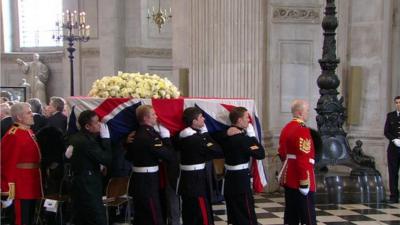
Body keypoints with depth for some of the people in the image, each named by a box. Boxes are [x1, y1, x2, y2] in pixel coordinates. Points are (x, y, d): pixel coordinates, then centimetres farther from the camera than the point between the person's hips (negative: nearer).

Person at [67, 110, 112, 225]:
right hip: (88, 188, -10)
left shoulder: (75, 138, 8)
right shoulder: (87, 142, -20)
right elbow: (107, 159, -20)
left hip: (78, 185, 10)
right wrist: (106, 138, -14)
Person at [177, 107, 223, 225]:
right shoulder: (196, 139, -21)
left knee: (189, 215, 18)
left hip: (186, 178, 10)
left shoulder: (183, 136, 6)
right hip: (196, 179, -10)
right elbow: (218, 151, -17)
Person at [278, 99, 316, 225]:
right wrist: (304, 183, -22)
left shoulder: (286, 128, 12)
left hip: (288, 178, 9)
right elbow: (303, 159, -23)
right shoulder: (302, 130, -17)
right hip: (299, 180, -9)